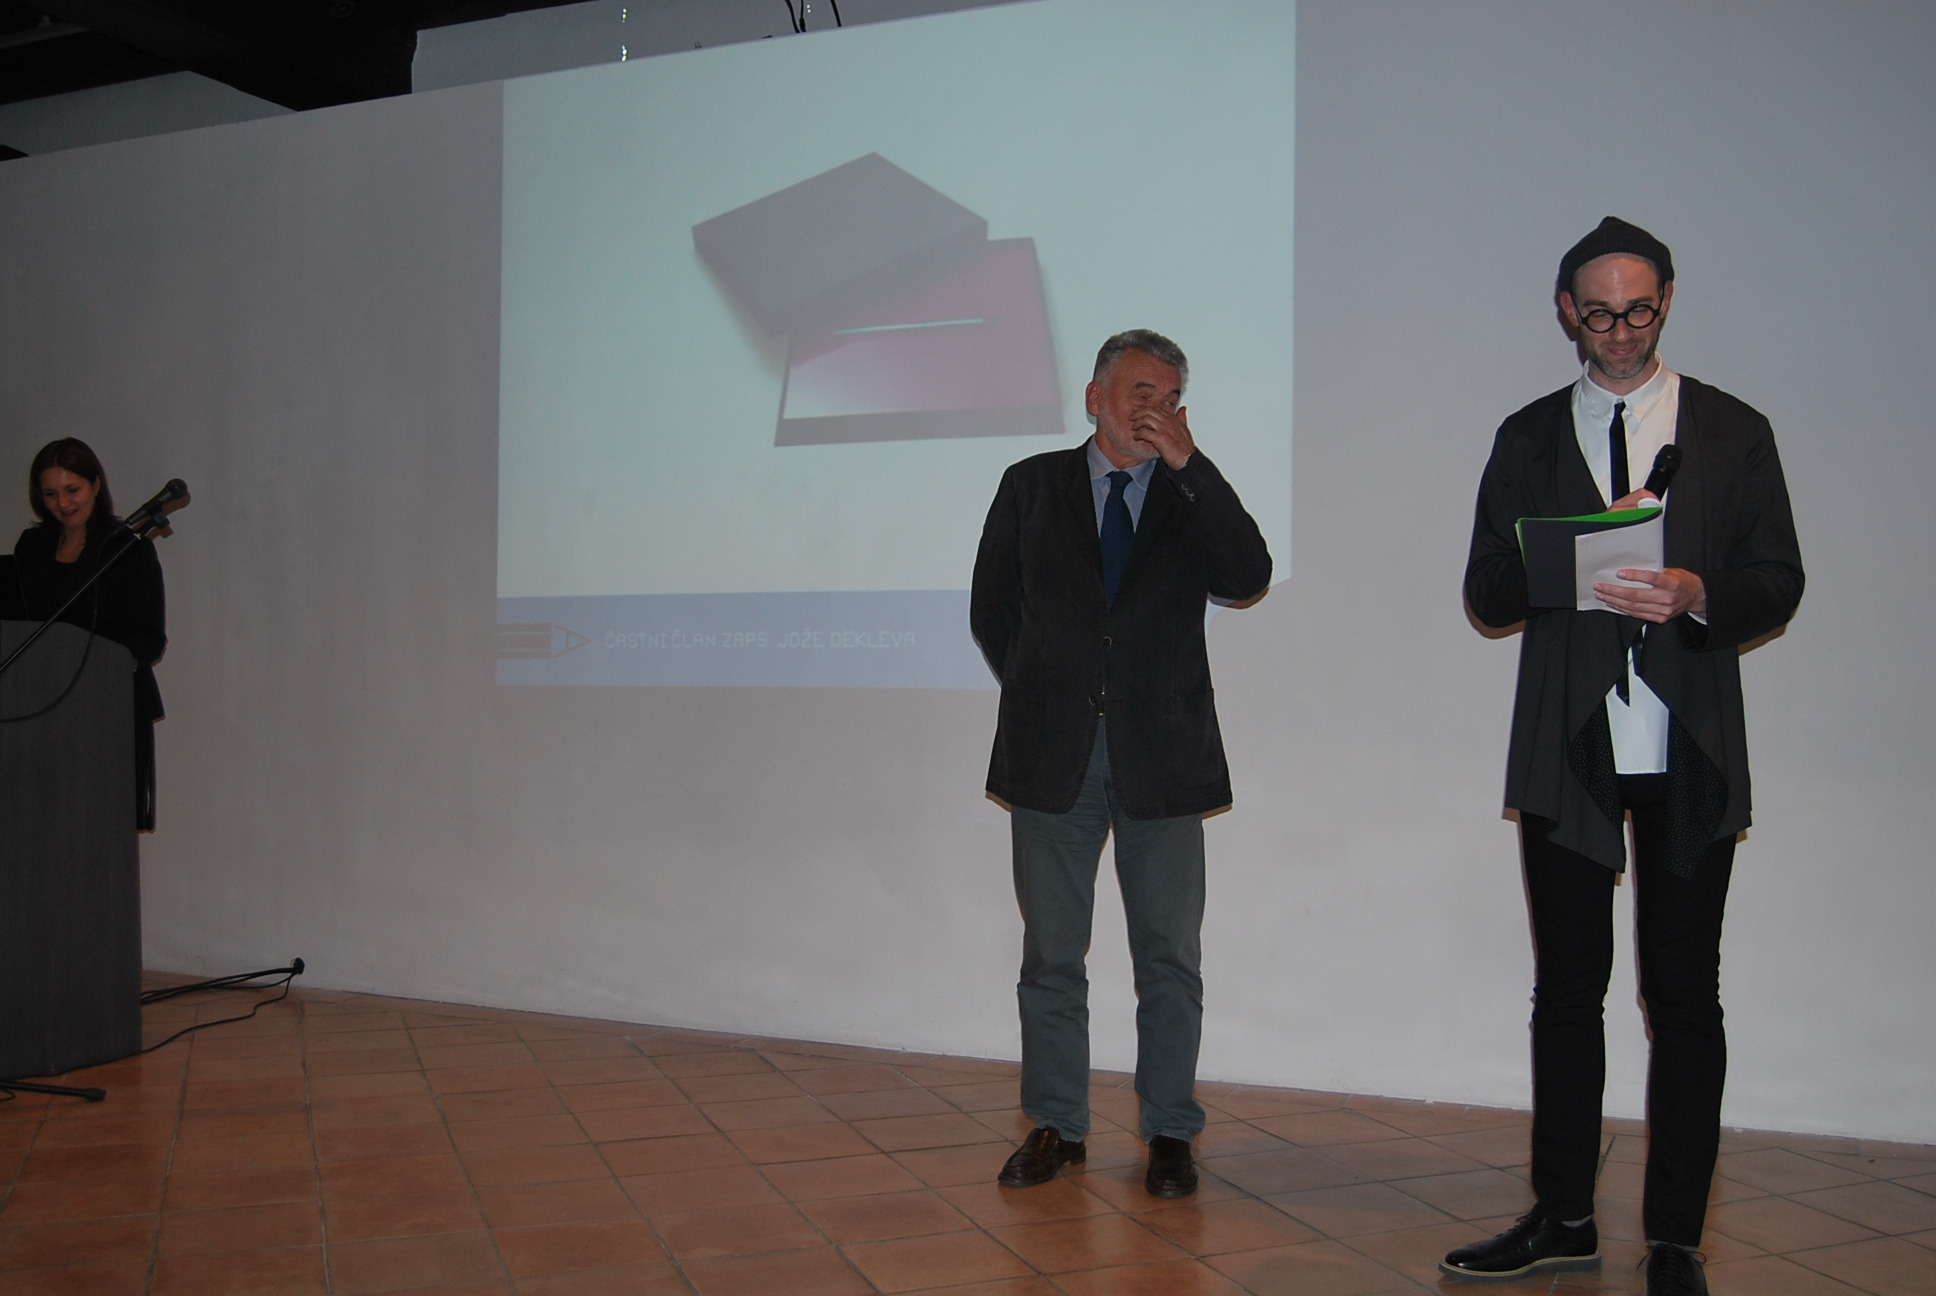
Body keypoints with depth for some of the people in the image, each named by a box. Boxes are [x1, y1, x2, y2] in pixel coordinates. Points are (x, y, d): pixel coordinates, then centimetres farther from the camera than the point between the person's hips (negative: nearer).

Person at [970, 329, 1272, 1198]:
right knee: (1051, 952, 8)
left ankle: (1169, 1133, 16)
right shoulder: (1032, 485, 8)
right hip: (1053, 753, 1)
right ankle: (1056, 1125, 20)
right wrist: (1036, 693, 5)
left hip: (1161, 755, 0)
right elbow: (991, 607, 13)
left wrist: (1187, 464, -14)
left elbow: (1248, 580, -11)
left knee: (1169, 956, 4)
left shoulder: (1193, 495, 7)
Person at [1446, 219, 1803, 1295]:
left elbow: (1780, 585, 4)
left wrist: (1696, 592, -17)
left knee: (1684, 996, 2)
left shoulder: (1733, 431, 8)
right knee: (1568, 989, 8)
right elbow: (1488, 592, 7)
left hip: (1689, 758, -1)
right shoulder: (1530, 439, 11)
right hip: (1568, 753, 2)